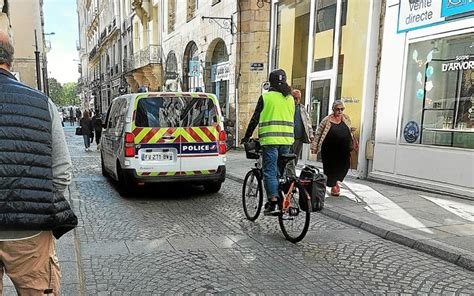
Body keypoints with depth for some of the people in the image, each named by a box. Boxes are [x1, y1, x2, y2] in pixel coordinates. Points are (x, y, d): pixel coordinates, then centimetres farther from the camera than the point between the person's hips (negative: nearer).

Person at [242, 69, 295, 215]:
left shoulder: (266, 97, -4)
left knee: (270, 172, -3)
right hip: (287, 140, 6)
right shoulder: (290, 99, 11)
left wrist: (247, 137, 6)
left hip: (270, 140, -5)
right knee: (281, 172, 15)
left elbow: (255, 119, -3)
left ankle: (273, 204, -10)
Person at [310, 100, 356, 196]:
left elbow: (349, 131, 23)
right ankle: (333, 186, 23)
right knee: (331, 167, 3)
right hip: (330, 150, -3)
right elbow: (318, 134, -1)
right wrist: (314, 147, -5)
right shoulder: (327, 120, -4)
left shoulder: (346, 119, 9)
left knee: (344, 167, -1)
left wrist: (351, 130, -2)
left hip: (343, 150, 3)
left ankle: (335, 181, 28)